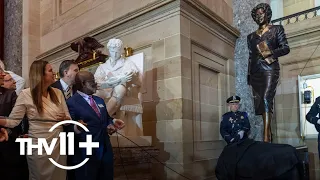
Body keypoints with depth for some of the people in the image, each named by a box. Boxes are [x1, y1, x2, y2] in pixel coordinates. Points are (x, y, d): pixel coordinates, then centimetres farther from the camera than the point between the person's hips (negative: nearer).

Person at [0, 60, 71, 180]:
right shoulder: (26, 94, -9)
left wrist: (65, 118, -16)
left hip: (58, 146, 4)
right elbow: (13, 120, -10)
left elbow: (68, 118, 6)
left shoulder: (57, 92, 2)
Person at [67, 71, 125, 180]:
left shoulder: (100, 100, 15)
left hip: (106, 150, 7)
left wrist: (112, 123, 1)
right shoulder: (71, 102, -9)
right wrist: (76, 128, -34)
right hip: (86, 152, -7)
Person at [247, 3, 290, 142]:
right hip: (256, 72, 5)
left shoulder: (277, 29, 11)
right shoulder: (251, 36, 21)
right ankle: (268, 134, 7)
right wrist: (249, 75, 13)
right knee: (261, 103, 0)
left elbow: (286, 48, 2)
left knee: (266, 99, -22)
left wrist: (271, 52, -15)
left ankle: (266, 137, -28)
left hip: (270, 69, -5)